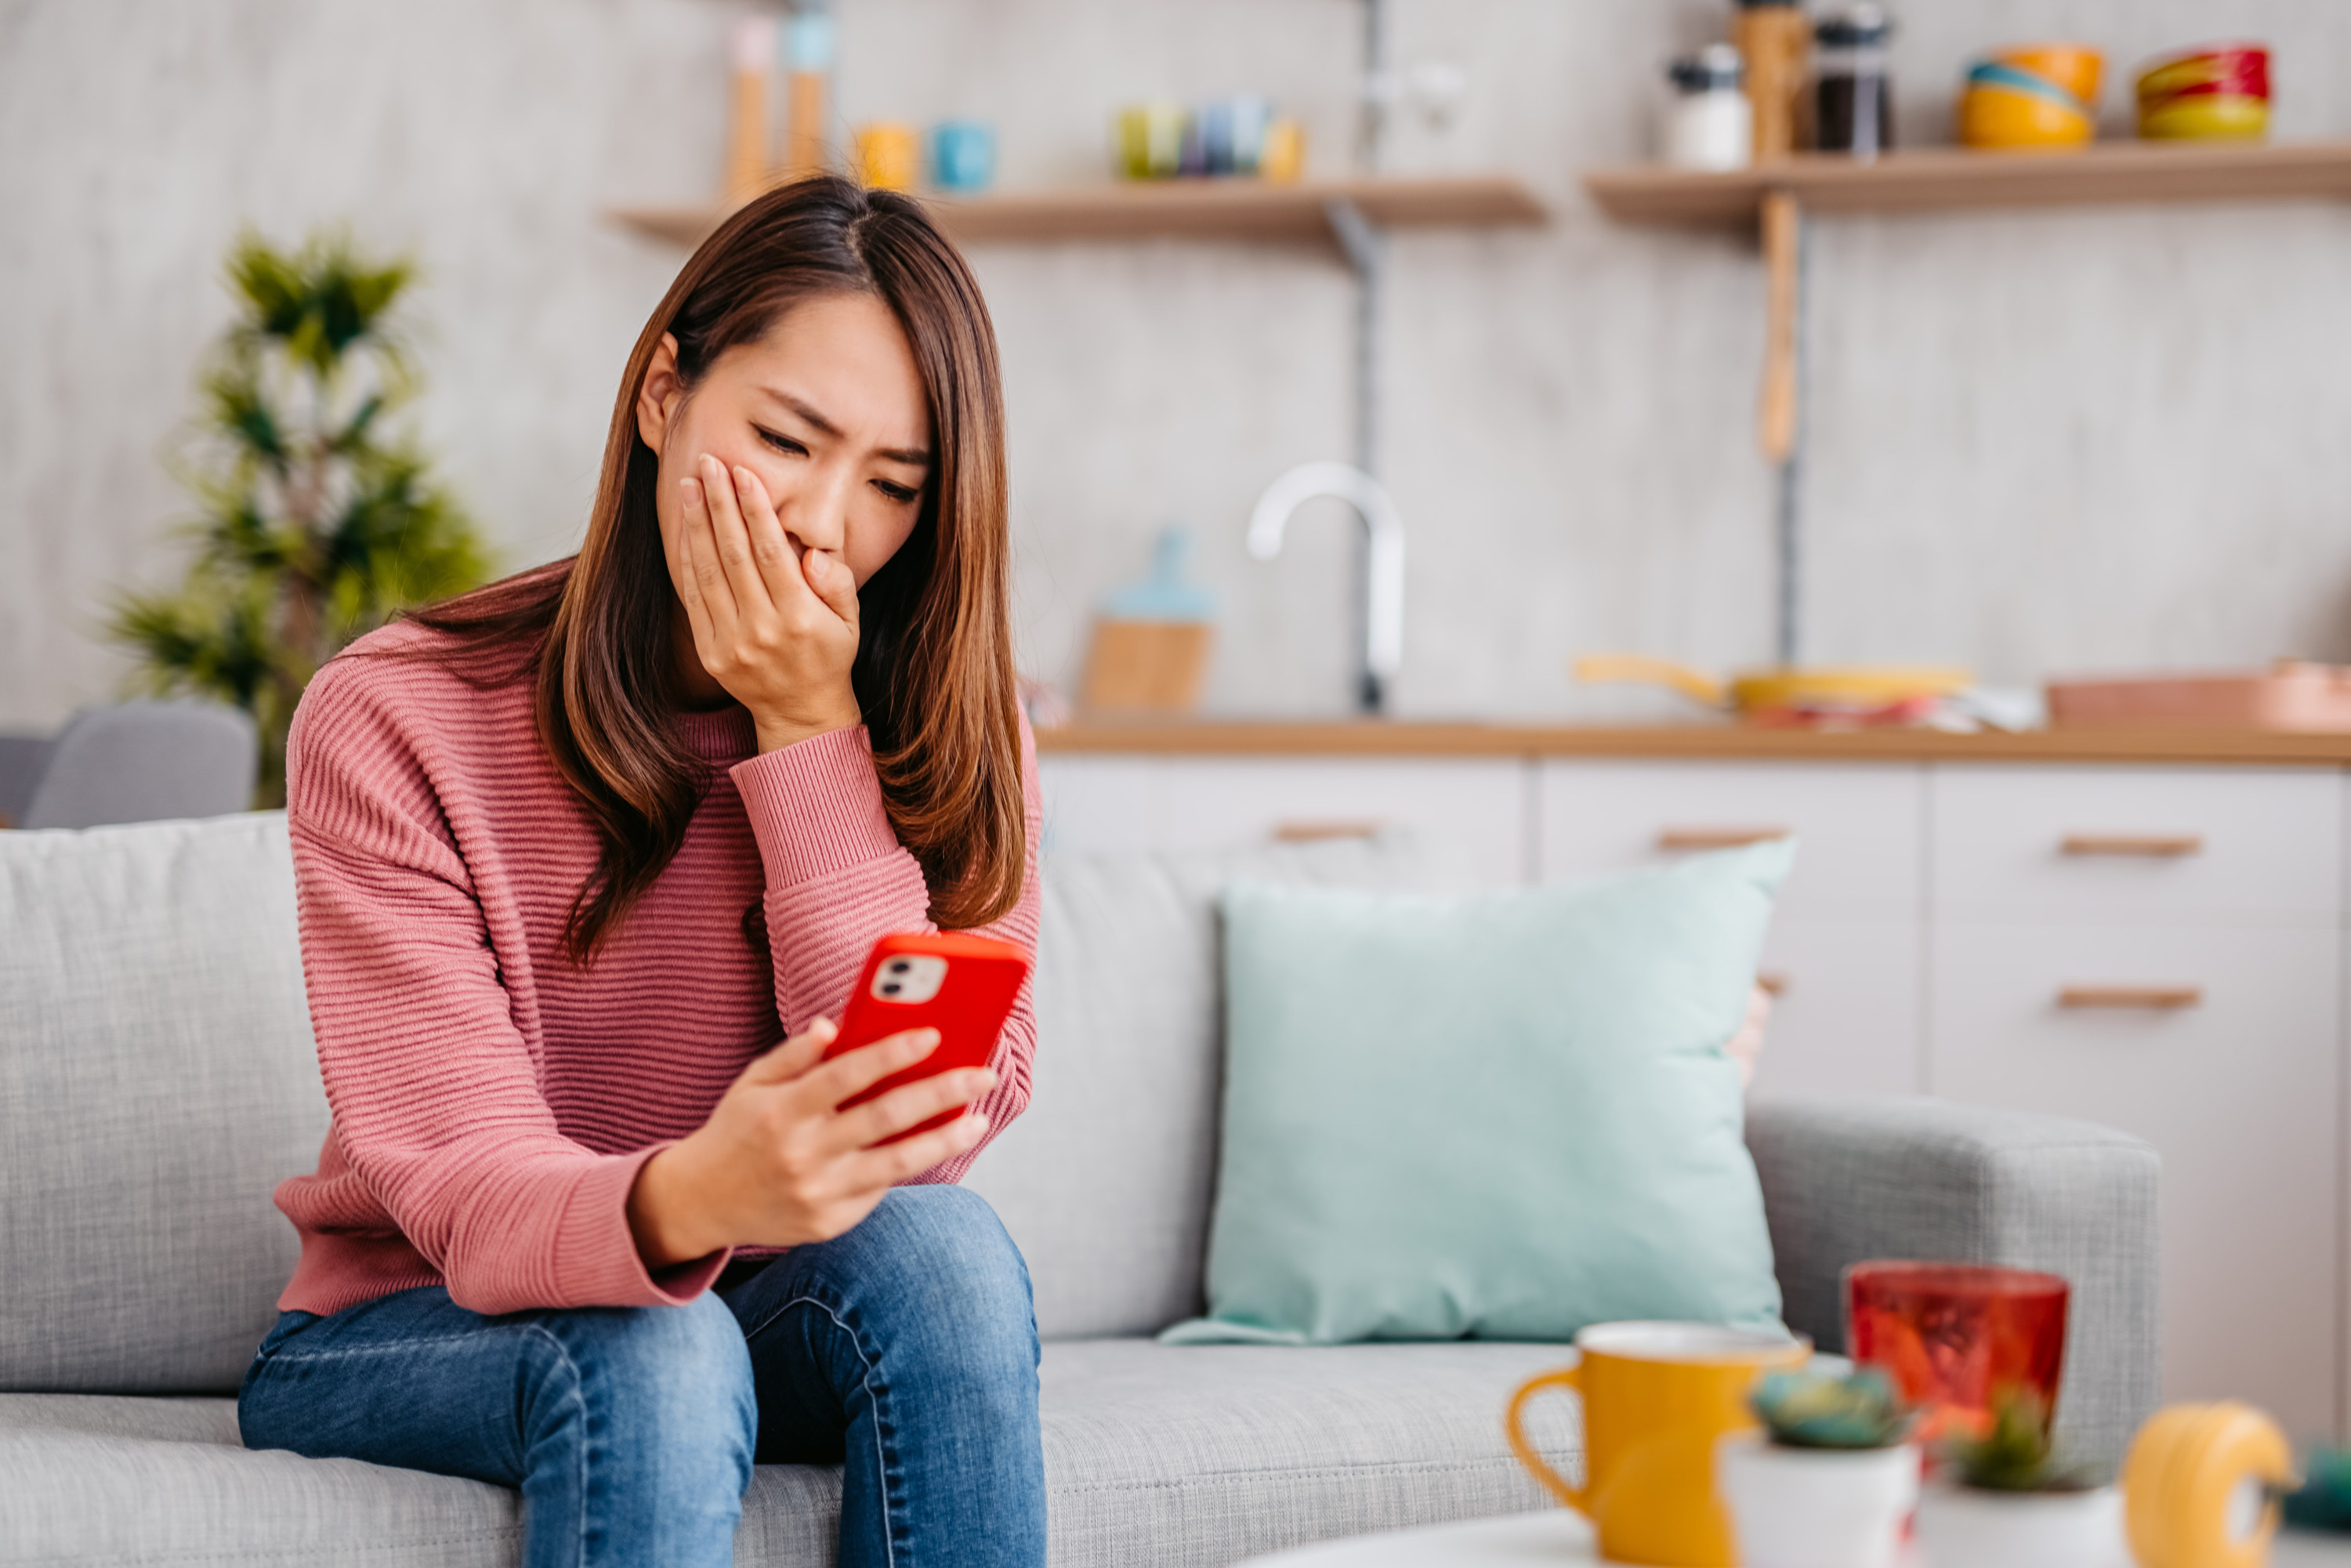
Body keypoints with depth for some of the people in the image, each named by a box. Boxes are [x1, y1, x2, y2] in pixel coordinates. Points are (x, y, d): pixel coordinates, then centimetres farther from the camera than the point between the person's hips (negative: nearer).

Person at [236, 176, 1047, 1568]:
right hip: (411, 1333, -3)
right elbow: (468, 1191, -23)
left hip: (748, 1306, 3)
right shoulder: (393, 722, -15)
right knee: (652, 1350, -35)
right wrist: (685, 1201, -47)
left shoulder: (946, 734, -5)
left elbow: (933, 1133, -18)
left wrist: (809, 736, -23)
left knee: (941, 1250, -29)